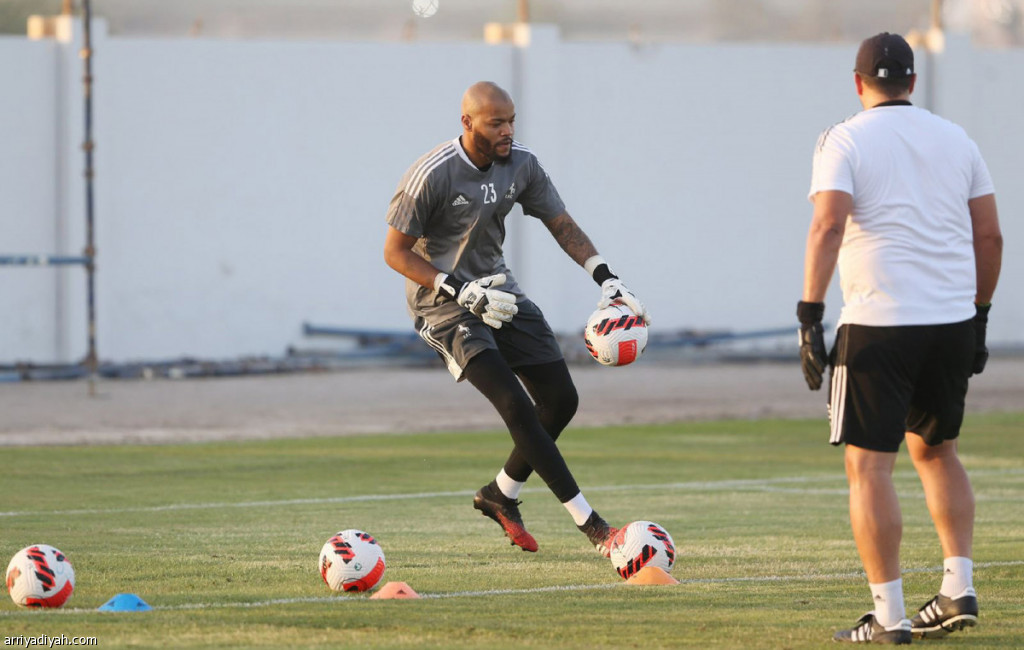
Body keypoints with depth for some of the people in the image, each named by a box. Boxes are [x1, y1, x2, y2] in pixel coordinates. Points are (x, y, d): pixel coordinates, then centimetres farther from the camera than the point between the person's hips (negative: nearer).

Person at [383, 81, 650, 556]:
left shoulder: (521, 165, -2)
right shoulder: (432, 175, -21)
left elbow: (561, 224, 8)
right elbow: (396, 252, -15)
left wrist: (607, 280, -5)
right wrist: (462, 291, -24)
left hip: (497, 292, 7)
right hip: (444, 304, -7)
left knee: (561, 400, 5)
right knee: (515, 404, -21)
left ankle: (500, 495, 27)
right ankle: (589, 523, -20)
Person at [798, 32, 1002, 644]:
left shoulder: (845, 140, -2)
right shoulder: (956, 140, 12)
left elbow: (829, 225, -16)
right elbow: (990, 236, 12)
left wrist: (811, 316, -18)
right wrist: (979, 317, 21)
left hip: (879, 325, -5)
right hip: (953, 321, 5)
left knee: (868, 465, 0)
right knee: (936, 450, 22)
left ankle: (890, 614, -5)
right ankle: (959, 587, 12)